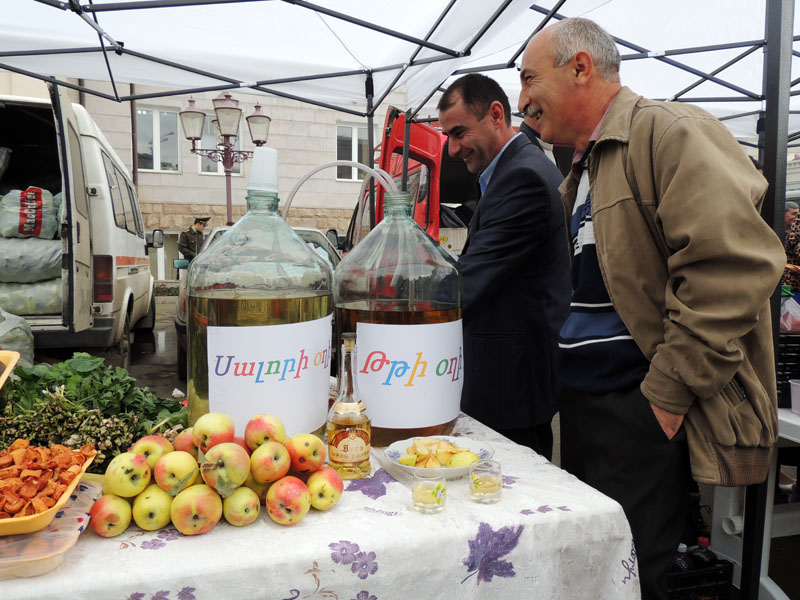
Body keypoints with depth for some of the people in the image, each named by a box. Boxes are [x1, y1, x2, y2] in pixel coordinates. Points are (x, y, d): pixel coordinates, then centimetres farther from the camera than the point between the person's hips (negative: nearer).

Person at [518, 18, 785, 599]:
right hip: (585, 405, 9)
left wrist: (669, 393, -21)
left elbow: (733, 266, -25)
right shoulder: (583, 169, 17)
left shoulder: (670, 132, -12)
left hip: (639, 414, -9)